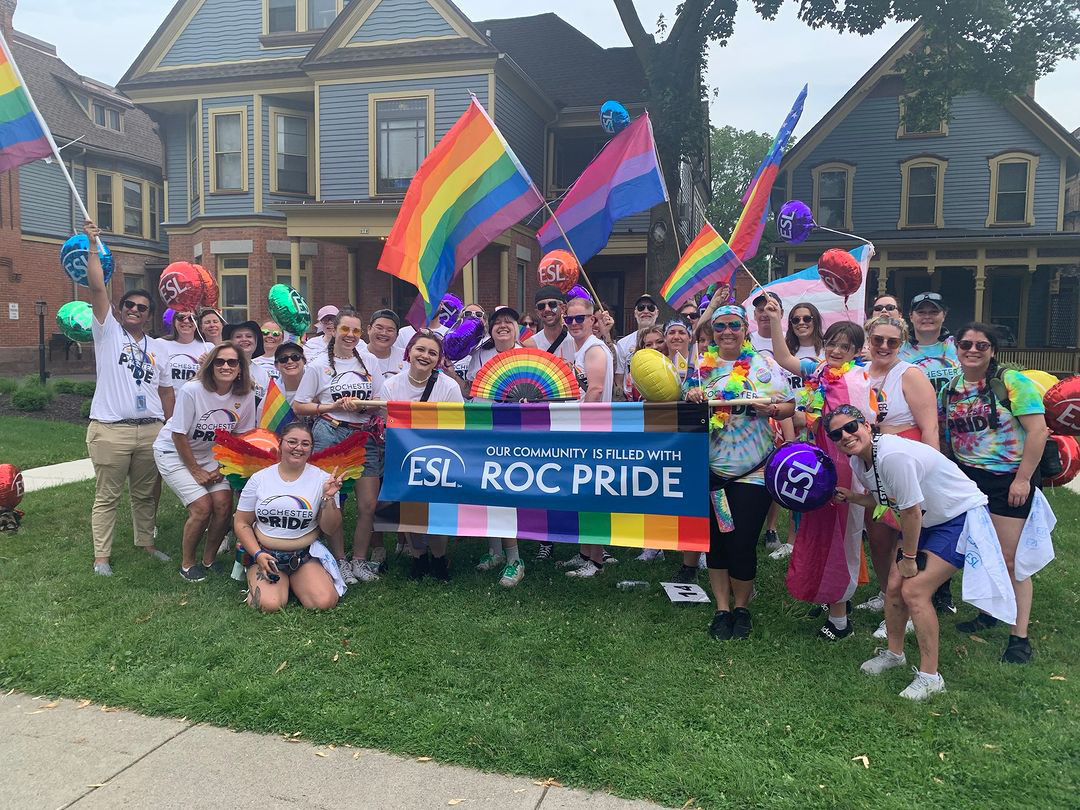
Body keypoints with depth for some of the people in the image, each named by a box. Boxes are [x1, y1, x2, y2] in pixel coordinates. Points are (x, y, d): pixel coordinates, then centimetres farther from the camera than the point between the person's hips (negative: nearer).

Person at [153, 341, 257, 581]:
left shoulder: (246, 396, -14)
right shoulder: (192, 390, -26)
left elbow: (240, 435, 0)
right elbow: (179, 435, -18)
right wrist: (196, 470, -13)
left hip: (211, 454, 4)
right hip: (174, 452, -4)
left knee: (223, 504, -12)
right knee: (202, 507, -16)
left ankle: (209, 559, 13)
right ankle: (187, 563, 8)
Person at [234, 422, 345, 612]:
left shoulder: (322, 479, -2)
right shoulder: (260, 479, 1)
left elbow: (330, 530, -2)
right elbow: (241, 523, 7)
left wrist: (329, 498, -18)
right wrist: (257, 554, -8)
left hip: (306, 556, 0)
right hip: (265, 553, 0)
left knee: (325, 602, -22)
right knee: (269, 604, -25)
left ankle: (293, 580, 9)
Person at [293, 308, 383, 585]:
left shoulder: (369, 363, 13)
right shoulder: (318, 366, 5)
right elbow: (298, 406, 4)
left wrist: (362, 405, -7)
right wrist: (333, 407, -8)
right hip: (330, 435, -2)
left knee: (368, 504, -1)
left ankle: (359, 560, 14)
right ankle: (339, 561, 14)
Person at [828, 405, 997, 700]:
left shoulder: (893, 455, -32)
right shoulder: (858, 462, -3)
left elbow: (911, 511, -26)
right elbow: (882, 500, 11)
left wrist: (909, 557, -13)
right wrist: (850, 497, -8)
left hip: (962, 516, -8)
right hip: (928, 521, 9)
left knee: (914, 590, -14)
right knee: (895, 585, 5)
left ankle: (930, 676, 0)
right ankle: (894, 652, 29)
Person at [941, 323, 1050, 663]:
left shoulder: (1012, 382, -12)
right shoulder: (950, 390, 4)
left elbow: (1038, 431, -15)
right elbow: (945, 434, 15)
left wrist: (1023, 479, -17)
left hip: (1010, 479, -5)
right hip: (968, 478, 5)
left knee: (1010, 559, -2)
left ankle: (1020, 636, 9)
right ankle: (988, 613, 33)